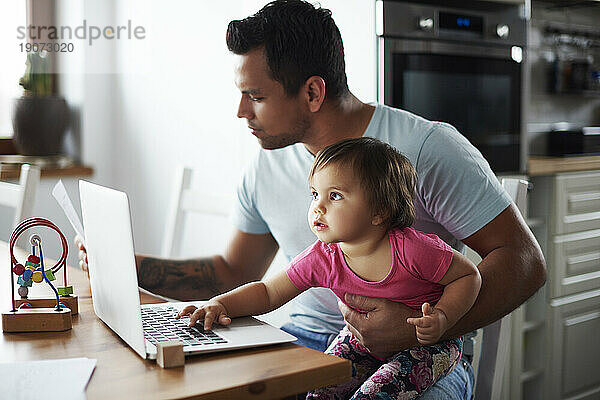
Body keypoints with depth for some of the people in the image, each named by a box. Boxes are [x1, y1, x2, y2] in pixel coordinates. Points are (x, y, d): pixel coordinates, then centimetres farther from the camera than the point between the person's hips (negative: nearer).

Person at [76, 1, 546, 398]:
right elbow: (234, 271, 17)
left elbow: (524, 260, -12)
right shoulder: (266, 169, 5)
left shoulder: (428, 148, -13)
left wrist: (420, 328, -26)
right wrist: (132, 267, 5)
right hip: (309, 338, 4)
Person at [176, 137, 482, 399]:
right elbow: (268, 293, -6)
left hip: (431, 343, -4)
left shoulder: (411, 249, -27)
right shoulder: (322, 258, -14)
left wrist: (442, 319, -28)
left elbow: (469, 276, -13)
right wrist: (219, 304, -21)